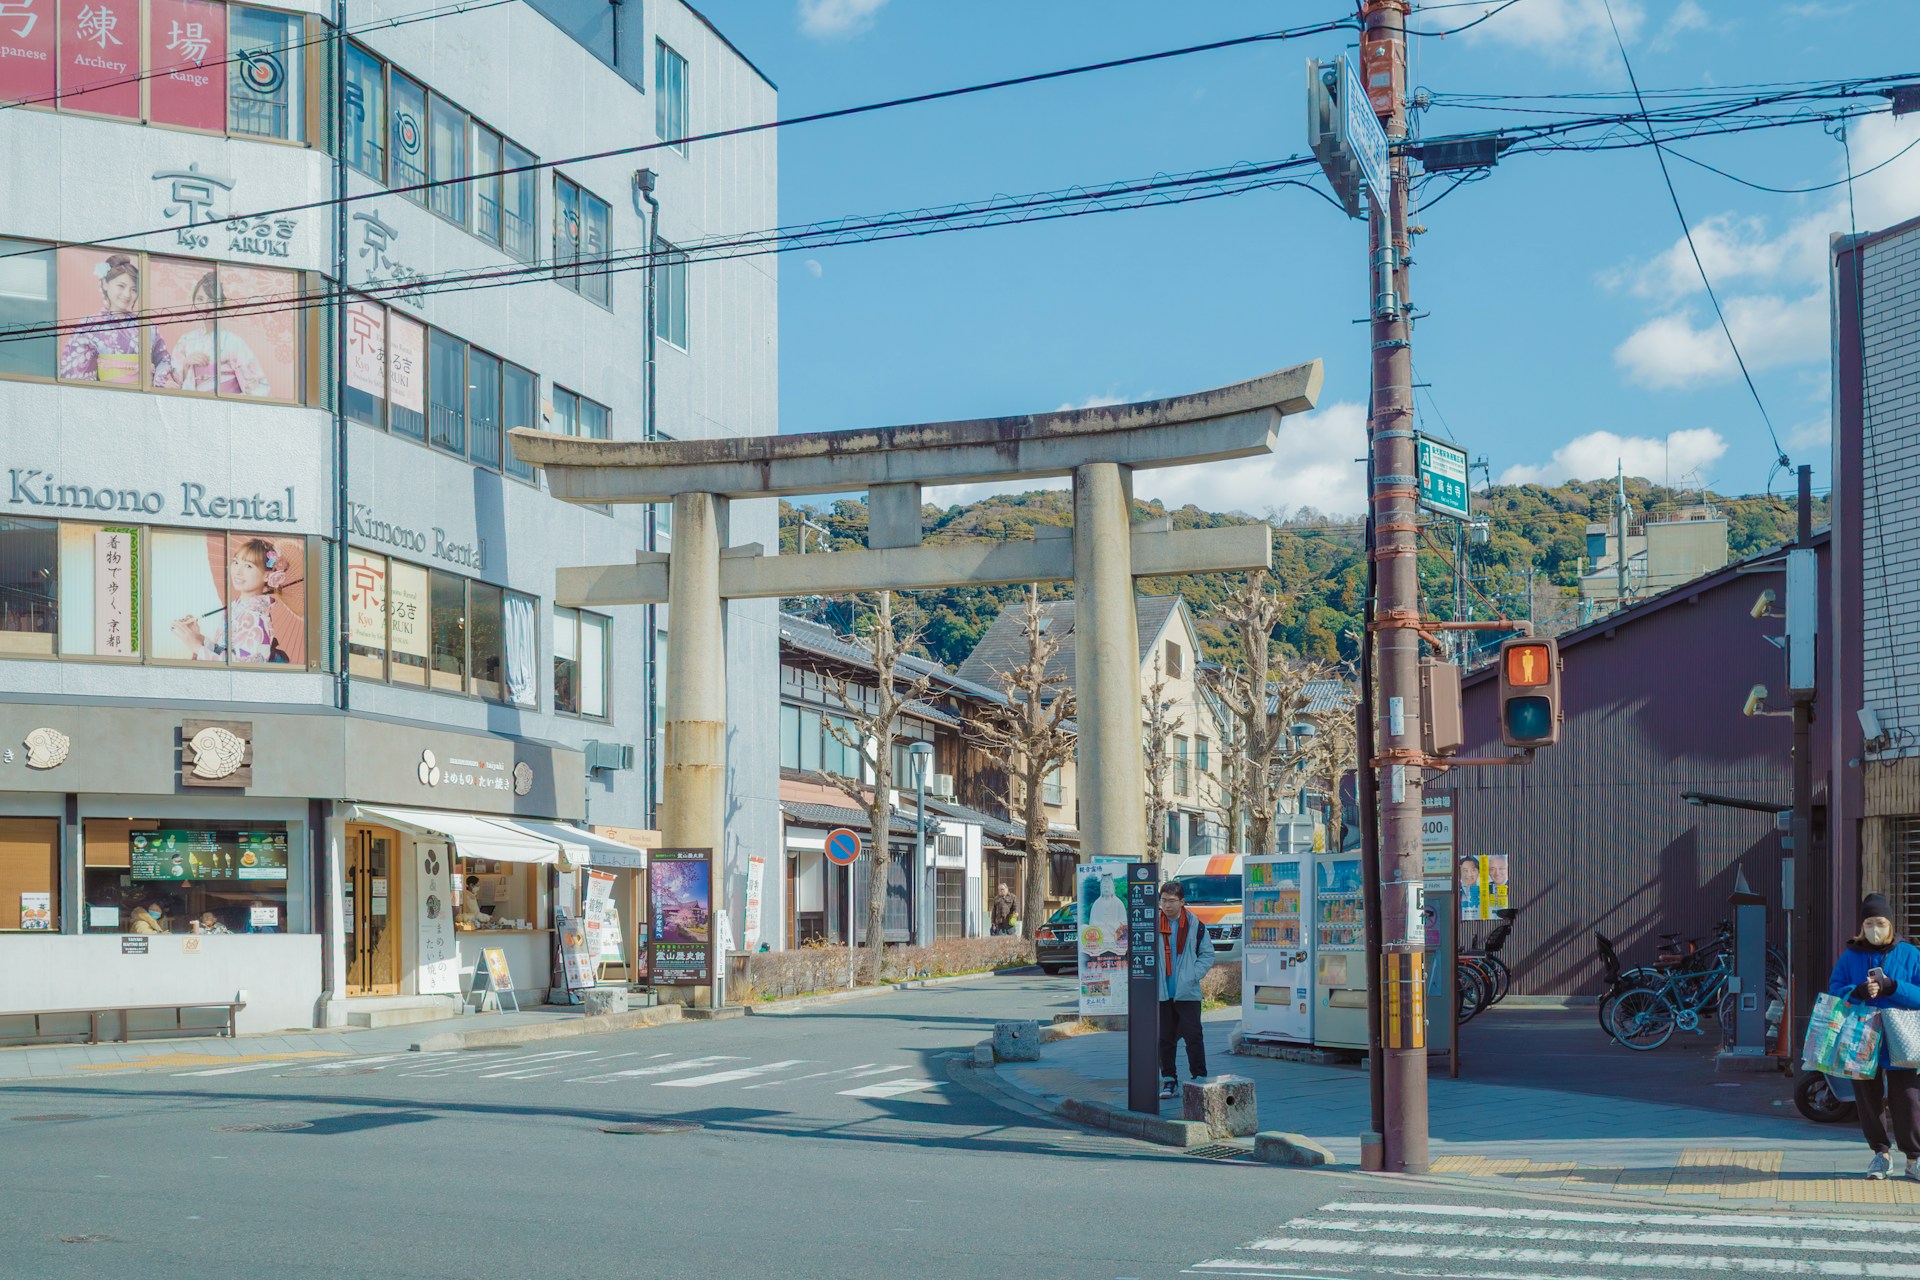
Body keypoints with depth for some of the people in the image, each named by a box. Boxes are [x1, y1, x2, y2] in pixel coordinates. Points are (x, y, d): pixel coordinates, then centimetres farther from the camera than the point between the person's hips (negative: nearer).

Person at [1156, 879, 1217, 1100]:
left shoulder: (1195, 925, 1)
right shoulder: (1153, 925, 3)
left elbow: (1207, 954, 6)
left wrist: (1193, 976, -7)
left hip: (1187, 992, -2)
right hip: (1162, 992, 2)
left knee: (1193, 1036, -6)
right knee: (1164, 1038, 7)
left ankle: (1199, 1078, 2)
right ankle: (1169, 1080, 16)